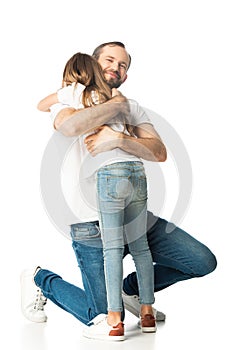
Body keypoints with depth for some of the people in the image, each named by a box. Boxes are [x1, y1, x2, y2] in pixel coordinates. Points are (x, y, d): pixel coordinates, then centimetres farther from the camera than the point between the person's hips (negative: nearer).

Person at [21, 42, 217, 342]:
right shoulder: (69, 102, -2)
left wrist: (118, 138, -28)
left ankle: (132, 288, 20)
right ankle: (41, 280, 24)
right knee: (103, 321, -3)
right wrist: (117, 104, -19)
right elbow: (70, 127, -31)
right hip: (94, 227, -5)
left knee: (204, 262, -1)